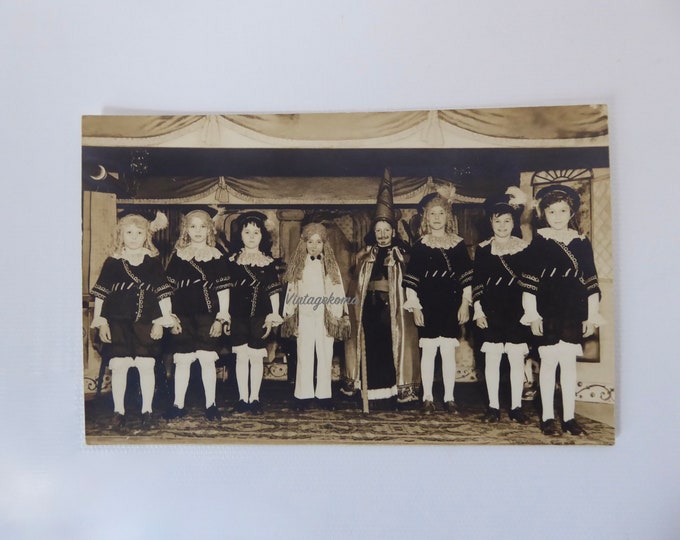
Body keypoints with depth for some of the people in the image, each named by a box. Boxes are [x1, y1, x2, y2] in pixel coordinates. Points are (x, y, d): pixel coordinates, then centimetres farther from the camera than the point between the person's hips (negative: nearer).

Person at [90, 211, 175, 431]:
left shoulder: (153, 262, 5)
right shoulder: (112, 262, 4)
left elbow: (163, 293, 6)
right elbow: (100, 293, 6)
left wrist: (162, 320, 1)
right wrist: (100, 321, 1)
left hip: (145, 322, 0)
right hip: (118, 322, 0)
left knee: (146, 366, 3)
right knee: (119, 366, 1)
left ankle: (147, 410, 17)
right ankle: (118, 411, 15)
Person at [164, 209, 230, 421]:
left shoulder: (217, 256, 3)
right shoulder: (178, 255, 6)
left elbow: (223, 290, 2)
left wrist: (221, 318, -3)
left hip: (207, 316, -1)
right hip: (183, 316, 1)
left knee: (207, 360, 4)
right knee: (182, 360, 7)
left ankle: (210, 404, 16)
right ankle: (178, 404, 20)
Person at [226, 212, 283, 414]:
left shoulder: (268, 262, 4)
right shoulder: (233, 261, 5)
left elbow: (273, 291, 4)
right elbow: (226, 289, 7)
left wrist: (274, 315, -1)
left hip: (260, 315, 0)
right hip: (238, 315, 0)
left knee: (257, 357, 4)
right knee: (241, 357, 5)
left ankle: (254, 398, 15)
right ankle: (243, 398, 15)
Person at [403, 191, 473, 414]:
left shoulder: (458, 244, 6)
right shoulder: (420, 245, 2)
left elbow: (467, 277, 7)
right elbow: (411, 279, 1)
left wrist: (465, 303, 1)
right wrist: (414, 306, -3)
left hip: (451, 305, 1)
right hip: (427, 305, -1)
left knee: (449, 352, 6)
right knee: (428, 351, 4)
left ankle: (449, 398, 17)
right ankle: (428, 397, 14)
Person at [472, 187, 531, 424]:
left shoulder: (524, 247, 3)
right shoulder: (483, 249, 3)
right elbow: (477, 282, 3)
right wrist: (478, 311, -2)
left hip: (517, 310, 0)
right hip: (492, 309, 0)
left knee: (517, 359, 3)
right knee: (492, 359, 4)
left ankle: (516, 407, 14)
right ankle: (493, 407, 14)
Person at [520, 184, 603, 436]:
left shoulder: (582, 242, 5)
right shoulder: (539, 241, -3)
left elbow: (591, 282, 8)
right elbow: (529, 283, -5)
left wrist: (592, 315, 5)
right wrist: (532, 314, -9)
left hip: (574, 312, 3)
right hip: (547, 311, -2)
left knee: (569, 363, 8)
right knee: (549, 362, 4)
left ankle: (569, 417, 19)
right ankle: (547, 418, 14)